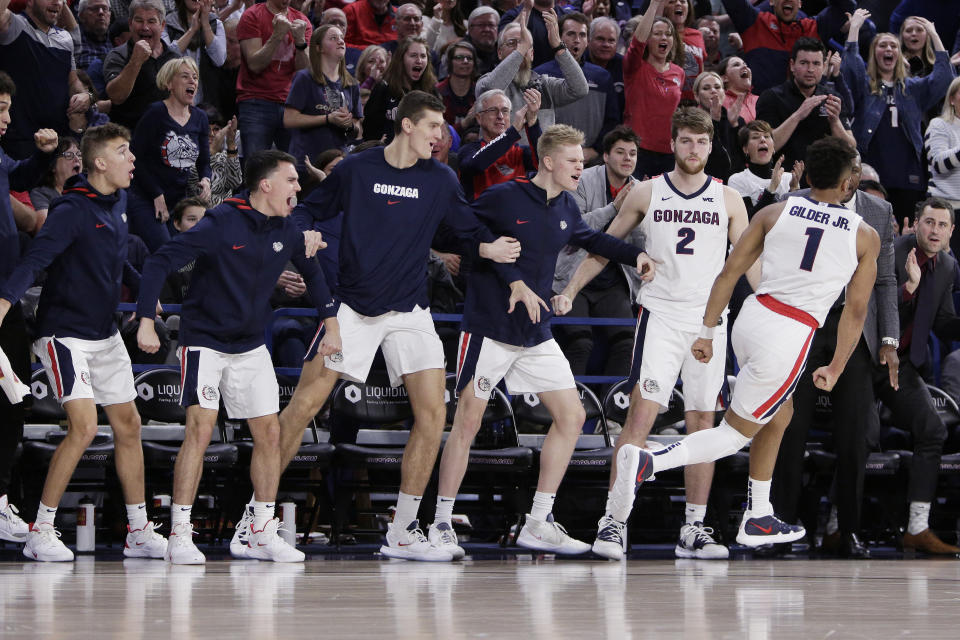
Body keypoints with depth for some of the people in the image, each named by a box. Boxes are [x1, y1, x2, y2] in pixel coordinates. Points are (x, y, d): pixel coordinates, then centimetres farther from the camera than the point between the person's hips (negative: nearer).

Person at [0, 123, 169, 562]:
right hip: (65, 335, -9)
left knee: (128, 425, 10)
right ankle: (41, 533, -9)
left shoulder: (117, 202, 7)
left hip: (105, 335, 9)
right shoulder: (72, 211, -19)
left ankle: (139, 532, 20)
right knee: (84, 426, -18)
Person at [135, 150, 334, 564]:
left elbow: (313, 273, 22)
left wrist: (331, 325, 18)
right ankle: (179, 536, -13)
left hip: (251, 347, 6)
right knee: (201, 428, -17)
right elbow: (159, 263, -19)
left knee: (269, 432, 3)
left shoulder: (286, 231, 1)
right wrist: (146, 322, -25)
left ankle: (263, 535, 13)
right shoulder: (221, 223, -18)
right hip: (205, 340, -6)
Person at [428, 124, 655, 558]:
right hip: (489, 328, -7)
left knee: (571, 416, 1)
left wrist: (635, 255, 18)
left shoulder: (565, 208, 8)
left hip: (537, 335, 7)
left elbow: (591, 239, 28)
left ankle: (538, 524, 6)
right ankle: (441, 525, 2)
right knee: (468, 420, -6)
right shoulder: (503, 198, -11)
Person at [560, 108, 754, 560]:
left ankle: (693, 531, 9)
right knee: (641, 413, -14)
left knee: (702, 421, 4)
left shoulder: (728, 200, 8)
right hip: (660, 315, -2)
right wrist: (569, 290, 6)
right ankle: (614, 521, -15)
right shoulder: (647, 194, 5)